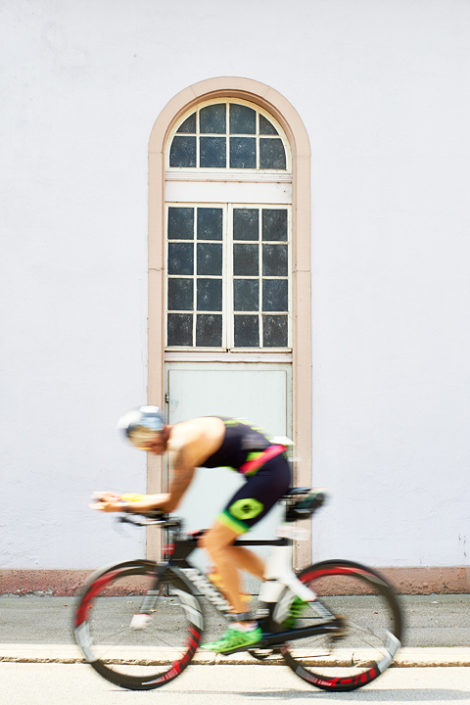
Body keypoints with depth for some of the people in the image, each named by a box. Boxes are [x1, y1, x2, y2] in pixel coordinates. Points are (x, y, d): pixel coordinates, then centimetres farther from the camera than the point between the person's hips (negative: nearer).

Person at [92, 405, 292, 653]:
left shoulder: (183, 442, -12)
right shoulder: (188, 434, 17)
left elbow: (170, 504, -10)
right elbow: (172, 498, 20)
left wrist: (122, 506, -3)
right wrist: (123, 499, 17)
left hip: (266, 472, -10)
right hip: (276, 468, 10)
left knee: (215, 543, -6)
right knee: (223, 544, 14)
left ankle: (244, 627, -3)